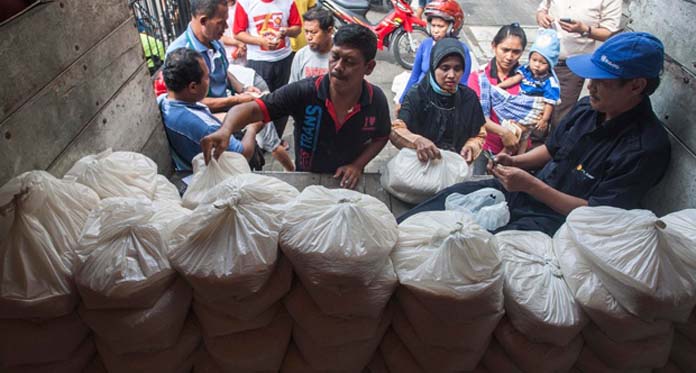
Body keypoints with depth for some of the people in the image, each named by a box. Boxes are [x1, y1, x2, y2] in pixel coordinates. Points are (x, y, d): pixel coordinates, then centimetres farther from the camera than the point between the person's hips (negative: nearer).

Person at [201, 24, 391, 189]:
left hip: (347, 183, 0)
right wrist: (225, 130, -48)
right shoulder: (304, 92, -23)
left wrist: (357, 165, -12)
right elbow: (253, 109, -28)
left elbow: (380, 138, 4)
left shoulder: (376, 100, -14)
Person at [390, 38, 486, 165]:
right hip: (421, 161, -3)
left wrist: (470, 148, -9)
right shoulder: (417, 95, -5)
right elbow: (395, 130, -18)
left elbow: (479, 135, 14)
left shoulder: (469, 97, 5)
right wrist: (417, 140, -38)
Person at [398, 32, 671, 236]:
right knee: (453, 194, -6)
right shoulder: (588, 106, 2)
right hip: (529, 189, 7)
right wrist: (515, 162, -3)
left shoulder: (646, 147, -20)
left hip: (558, 216, -7)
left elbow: (597, 215, -21)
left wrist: (531, 185, -25)